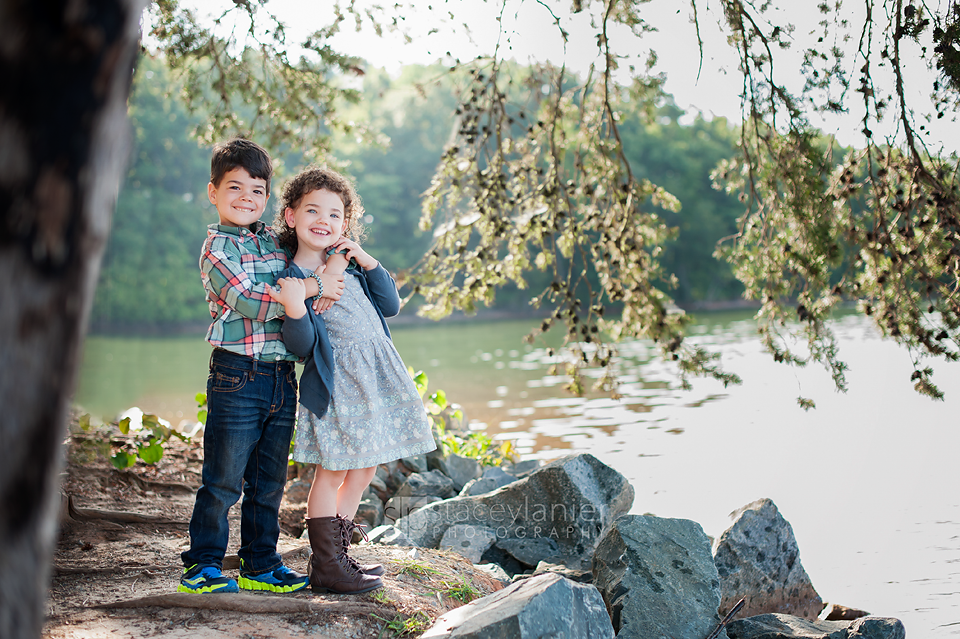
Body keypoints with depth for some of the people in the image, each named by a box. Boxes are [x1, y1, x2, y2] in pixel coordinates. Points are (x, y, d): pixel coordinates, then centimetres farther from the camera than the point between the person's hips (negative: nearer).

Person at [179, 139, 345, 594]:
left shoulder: (275, 241, 14)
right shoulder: (216, 248, -6)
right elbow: (250, 303, -18)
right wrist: (313, 287, -17)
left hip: (282, 377, 6)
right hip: (237, 375, -6)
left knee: (269, 481, 13)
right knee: (223, 480, -1)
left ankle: (260, 564, 23)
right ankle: (202, 564, 11)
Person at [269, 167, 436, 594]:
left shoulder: (349, 264, 13)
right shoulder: (289, 276, -8)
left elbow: (391, 305, 10)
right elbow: (303, 346, -13)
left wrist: (367, 261, 0)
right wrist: (294, 310, -32)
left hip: (376, 374, 7)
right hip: (336, 380, -7)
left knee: (363, 471, 12)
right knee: (332, 471, -1)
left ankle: (336, 554, 24)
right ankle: (326, 567, 10)